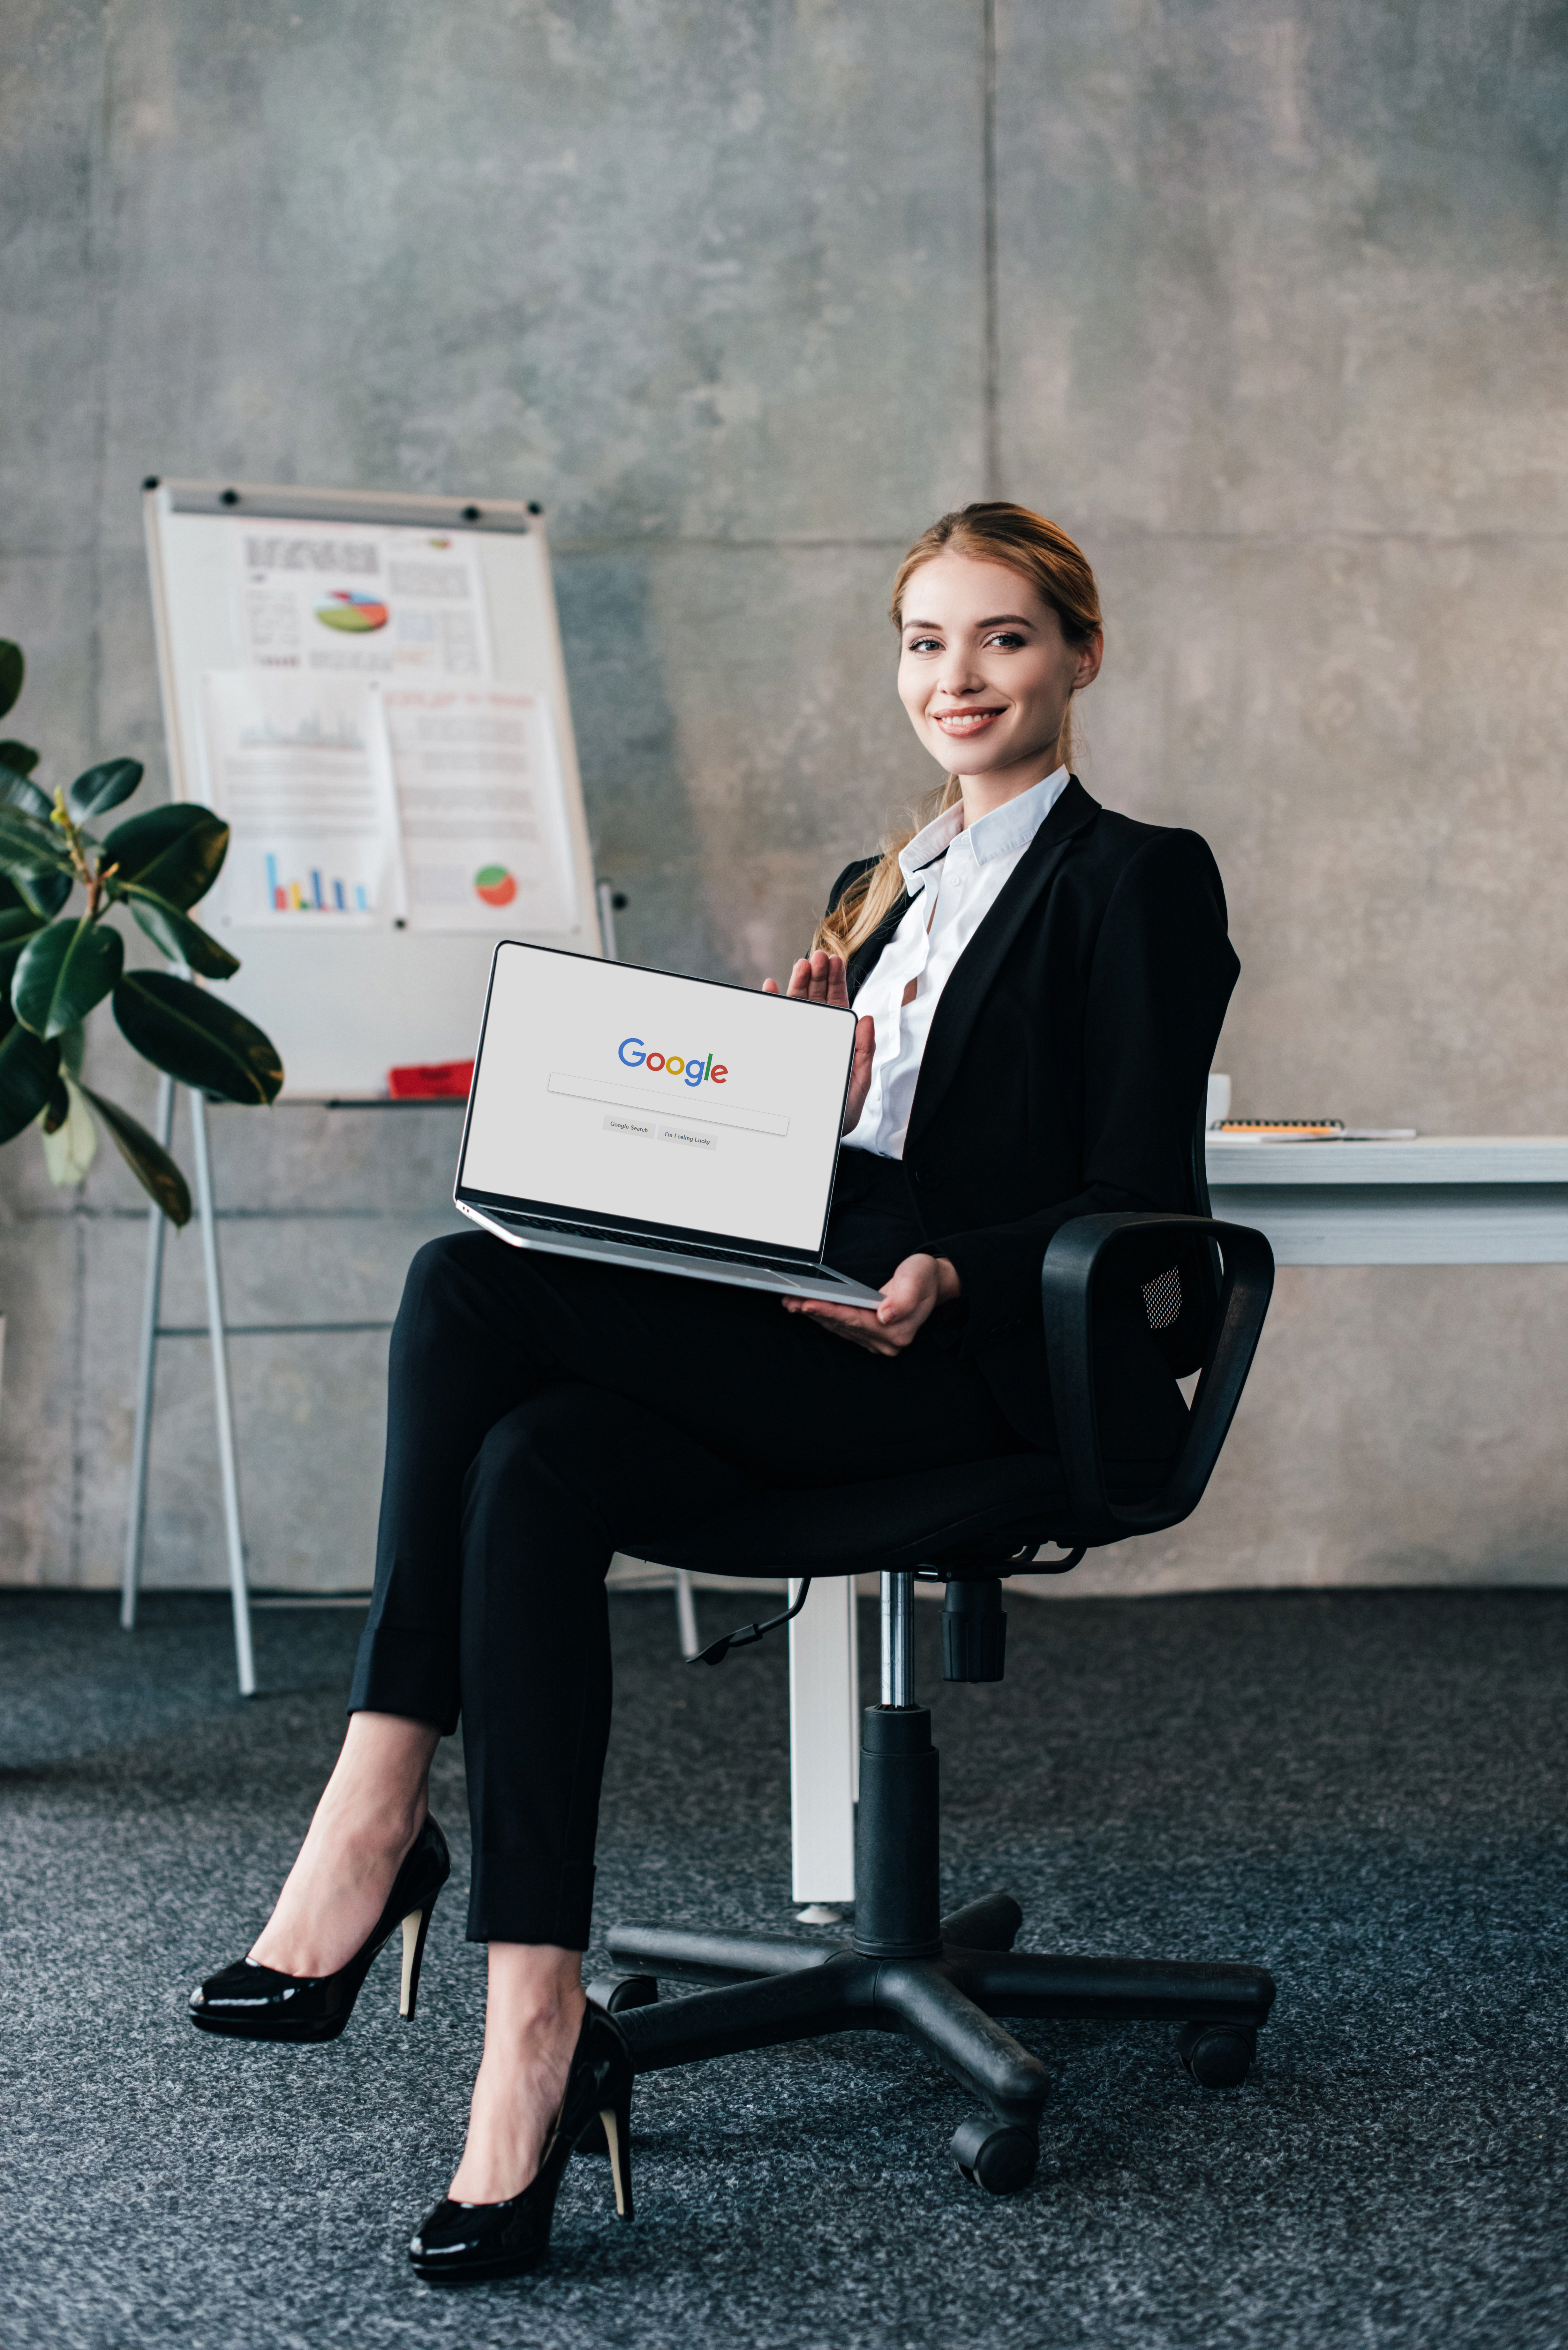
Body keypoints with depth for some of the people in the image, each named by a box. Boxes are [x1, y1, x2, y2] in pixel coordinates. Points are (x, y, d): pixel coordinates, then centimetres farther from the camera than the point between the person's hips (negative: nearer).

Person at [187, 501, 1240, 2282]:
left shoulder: (1138, 882, 3)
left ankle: (377, 1812, -24)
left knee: (474, 1282, -26)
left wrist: (945, 1279, -22)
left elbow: (1136, 1203, -6)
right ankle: (533, 2035, -35)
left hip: (989, 1368, -7)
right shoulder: (886, 892, 25)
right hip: (818, 1346, 7)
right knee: (542, 1462, -29)